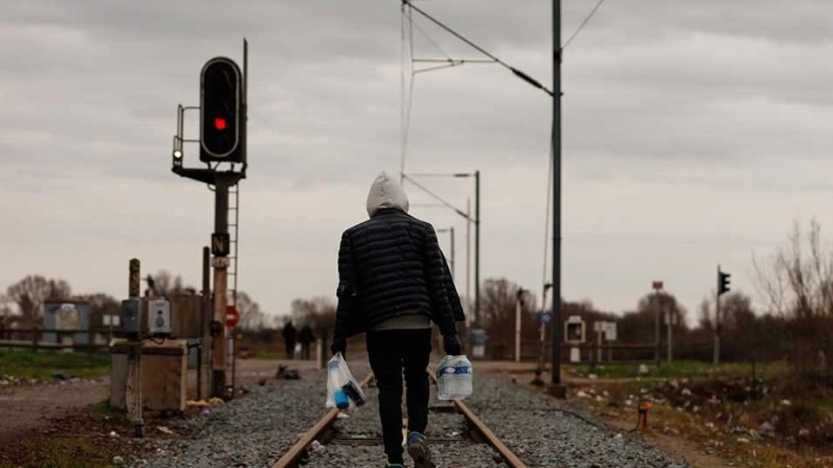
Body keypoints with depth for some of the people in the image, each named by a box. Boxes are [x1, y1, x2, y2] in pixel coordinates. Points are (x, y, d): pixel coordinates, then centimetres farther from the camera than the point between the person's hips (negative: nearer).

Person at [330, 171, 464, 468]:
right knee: (417, 380, 19)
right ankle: (417, 433, -4)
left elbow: (346, 291, 4)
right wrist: (449, 331, 2)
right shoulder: (422, 230, 6)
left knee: (389, 390, 5)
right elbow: (438, 284, 1)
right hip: (418, 322, 0)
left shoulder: (354, 236, 8)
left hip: (378, 325, 0)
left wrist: (339, 337, 6)